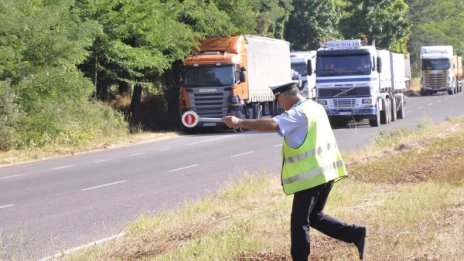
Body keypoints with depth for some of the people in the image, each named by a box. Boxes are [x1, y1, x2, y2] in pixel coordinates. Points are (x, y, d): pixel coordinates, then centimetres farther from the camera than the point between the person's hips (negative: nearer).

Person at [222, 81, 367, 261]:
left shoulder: (298, 113, -14)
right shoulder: (316, 107, 15)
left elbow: (272, 124, -30)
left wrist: (240, 123, -30)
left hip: (310, 175, -9)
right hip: (326, 171, 9)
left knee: (299, 222, -3)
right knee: (315, 216, 19)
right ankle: (356, 234, 11)